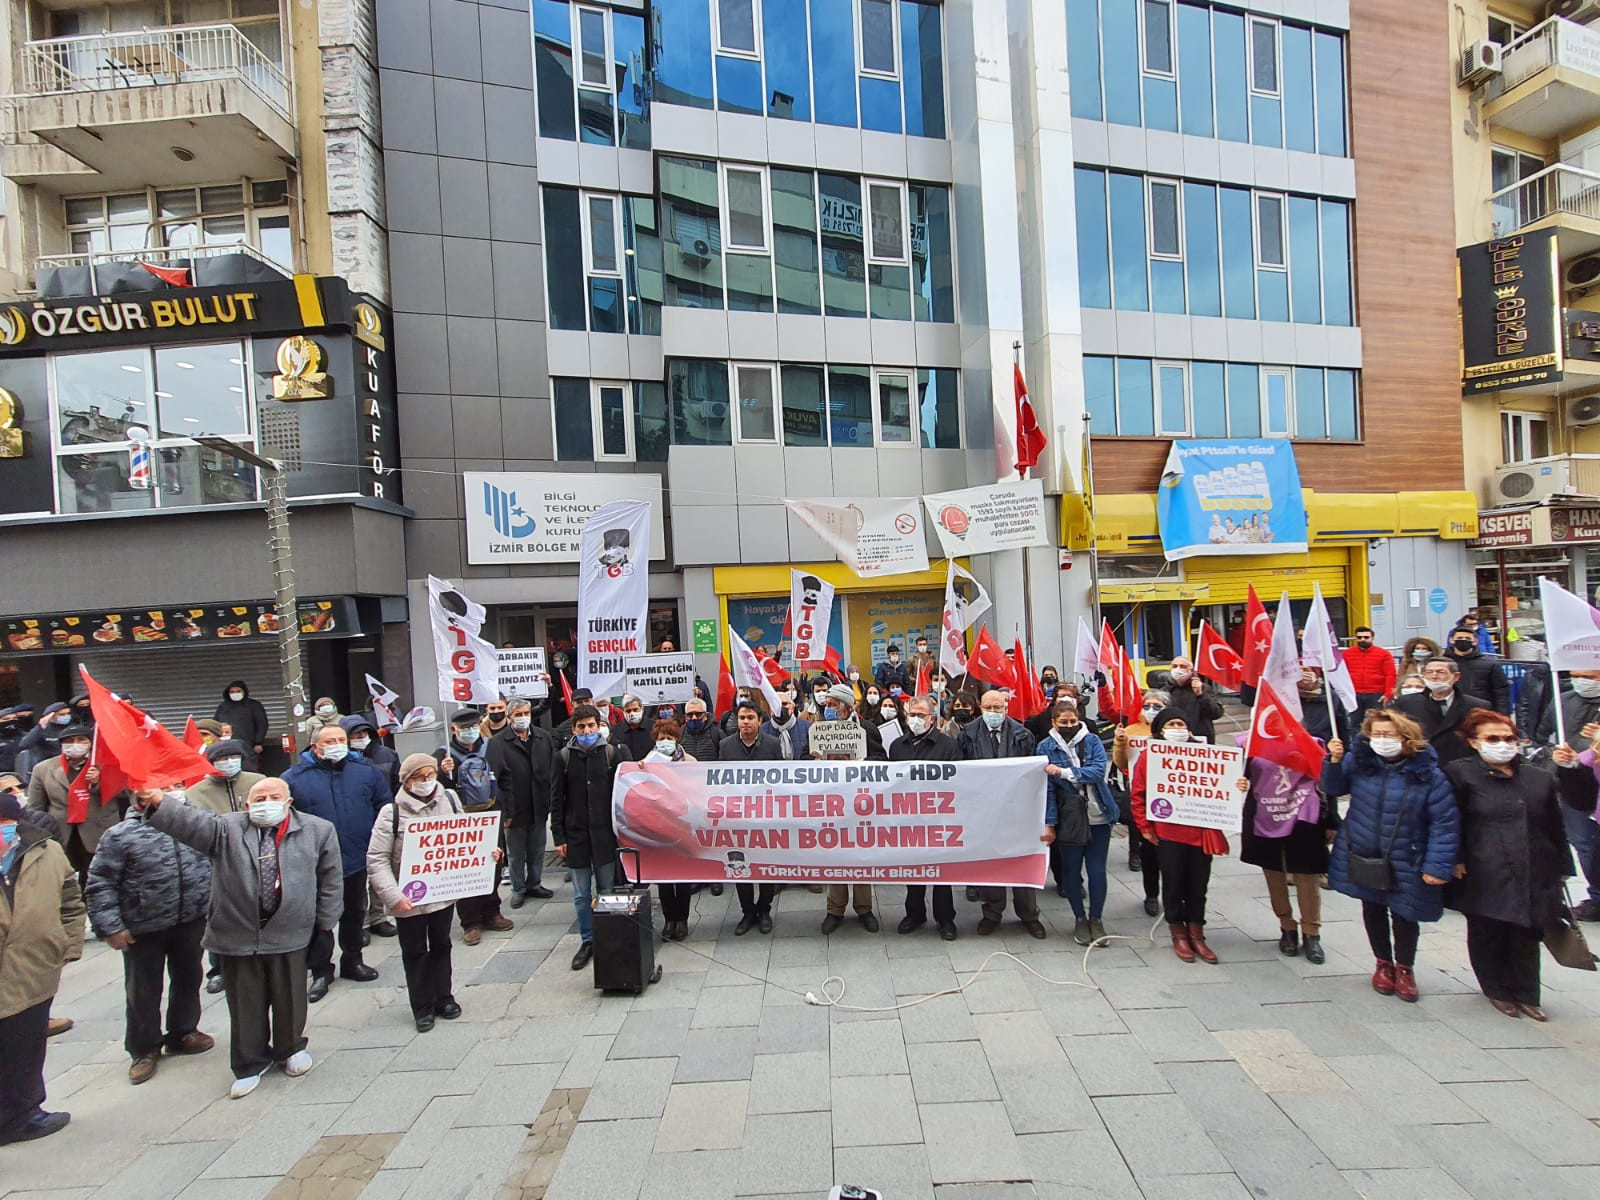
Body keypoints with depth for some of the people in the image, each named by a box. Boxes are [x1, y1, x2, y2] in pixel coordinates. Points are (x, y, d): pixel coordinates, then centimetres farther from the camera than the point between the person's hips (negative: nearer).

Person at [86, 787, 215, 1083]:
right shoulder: (121, 835, -12)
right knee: (143, 991, 10)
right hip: (143, 928, -3)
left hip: (191, 921, 4)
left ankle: (183, 1032, 38)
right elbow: (100, 884, -9)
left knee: (188, 979, 18)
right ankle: (144, 1050, 29)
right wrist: (110, 926, -12)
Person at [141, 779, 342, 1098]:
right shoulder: (227, 829, -1)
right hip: (238, 936, 1)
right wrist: (158, 802, -38)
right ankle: (250, 1065, 34)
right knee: (245, 1004, 13)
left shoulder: (318, 831, -1)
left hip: (289, 935, 0)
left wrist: (325, 925, 4)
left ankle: (290, 1049, 40)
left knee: (289, 999, 14)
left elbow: (331, 880, 4)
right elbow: (192, 821, -19)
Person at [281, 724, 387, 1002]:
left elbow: (384, 809, 5)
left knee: (355, 913, 17)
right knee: (319, 919, 5)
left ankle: (352, 960, 34)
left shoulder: (367, 772, 0)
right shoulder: (294, 777, -6)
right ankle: (320, 971, 21)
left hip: (357, 861, 3)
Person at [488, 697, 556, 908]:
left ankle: (534, 884, 33)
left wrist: (551, 803, -1)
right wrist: (504, 811, -15)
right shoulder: (498, 742, -8)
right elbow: (496, 779, -12)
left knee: (537, 850, 17)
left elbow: (552, 773, 3)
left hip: (539, 808, 3)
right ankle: (518, 889, 26)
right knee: (516, 854, 12)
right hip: (515, 809, -3)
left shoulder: (544, 738, 2)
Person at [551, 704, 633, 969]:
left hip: (604, 834, -1)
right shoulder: (563, 756, 0)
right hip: (576, 835, 1)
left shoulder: (611, 753, -2)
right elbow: (556, 799, 2)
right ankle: (587, 941, 23)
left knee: (607, 890, 7)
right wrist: (559, 836, -1)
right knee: (581, 895, 10)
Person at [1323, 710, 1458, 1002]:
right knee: (1373, 910, 18)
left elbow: (1445, 823, -13)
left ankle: (1404, 968, 37)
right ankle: (1383, 964, 40)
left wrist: (1438, 866, -15)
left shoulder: (1427, 774, -17)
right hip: (1362, 857, 3)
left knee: (1404, 915, 11)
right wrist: (1334, 761, -15)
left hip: (1405, 863, -2)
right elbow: (1334, 788, 5)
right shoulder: (1358, 762, -9)